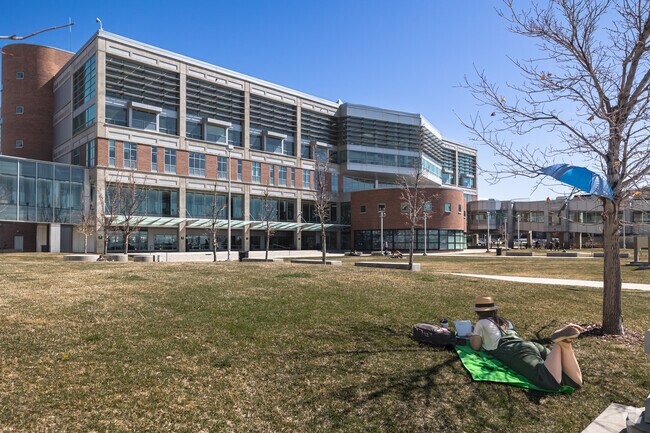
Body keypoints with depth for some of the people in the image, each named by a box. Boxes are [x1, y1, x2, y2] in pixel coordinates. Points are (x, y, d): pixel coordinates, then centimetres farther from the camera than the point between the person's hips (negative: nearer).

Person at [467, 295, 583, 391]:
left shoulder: (482, 323, 19)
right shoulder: (504, 321, 39)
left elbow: (476, 346, 22)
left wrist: (472, 337, 44)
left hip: (515, 352, -7)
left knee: (551, 381, -33)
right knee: (575, 382, -12)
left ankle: (560, 342, -36)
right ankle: (565, 343, -28)